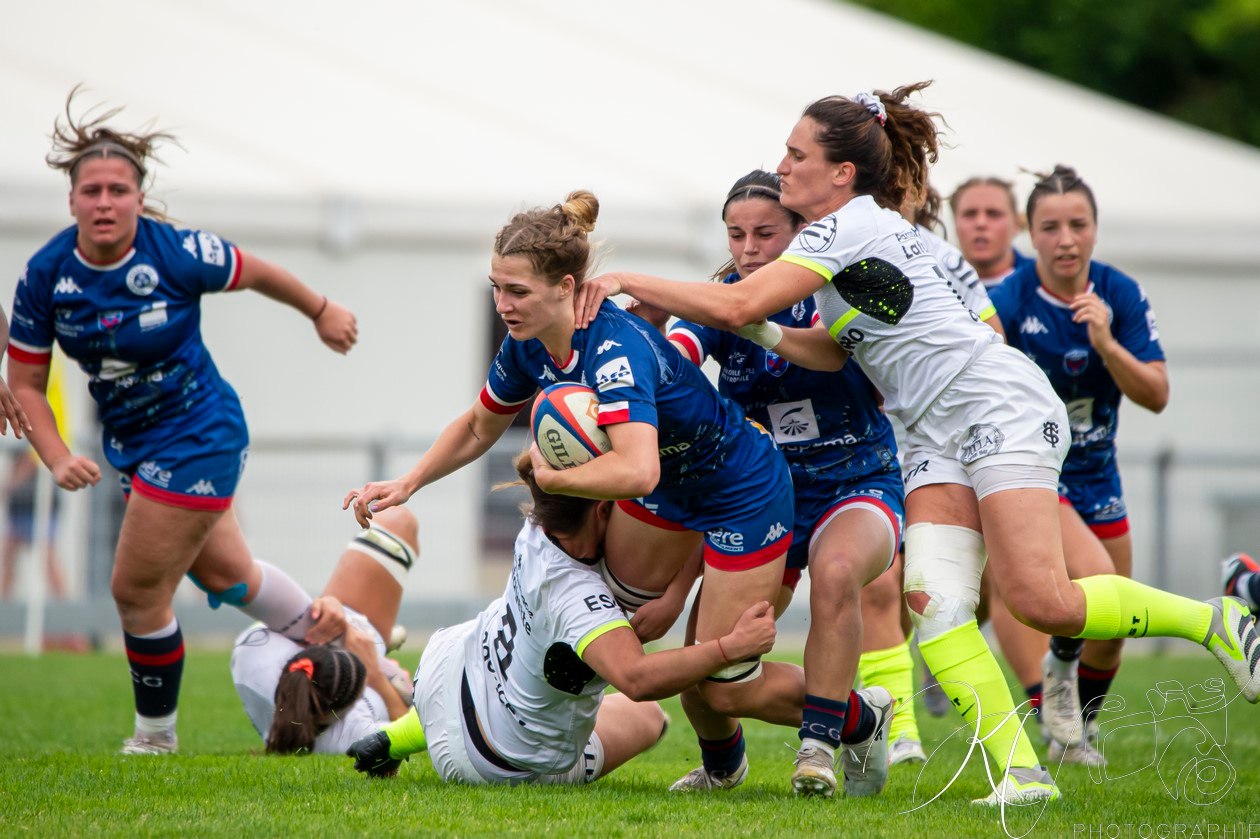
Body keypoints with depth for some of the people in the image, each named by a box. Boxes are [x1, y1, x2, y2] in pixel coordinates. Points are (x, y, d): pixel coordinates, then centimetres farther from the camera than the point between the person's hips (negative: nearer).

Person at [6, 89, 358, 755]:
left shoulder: (178, 254, -23)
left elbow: (256, 273, -3)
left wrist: (322, 313, 12)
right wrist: (58, 458, -19)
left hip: (197, 435, -6)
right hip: (129, 440, 6)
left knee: (137, 590, -5)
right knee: (223, 572, 22)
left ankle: (155, 737, 17)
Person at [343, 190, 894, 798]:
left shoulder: (615, 349, -37)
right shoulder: (528, 345, -11)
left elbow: (637, 472, -52)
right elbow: (478, 429, 10)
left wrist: (547, 475, -36)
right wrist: (405, 486, 1)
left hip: (745, 493, -8)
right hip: (669, 491, 9)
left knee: (724, 687, -3)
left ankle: (864, 718, 24)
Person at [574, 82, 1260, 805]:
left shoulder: (849, 227, -14)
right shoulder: (860, 228, 16)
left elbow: (735, 303, -23)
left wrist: (629, 281, -14)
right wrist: (757, 331, 8)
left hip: (1001, 405, -10)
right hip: (939, 436, 10)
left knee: (1041, 602, -19)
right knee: (932, 599, -10)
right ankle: (1023, 773, -15)